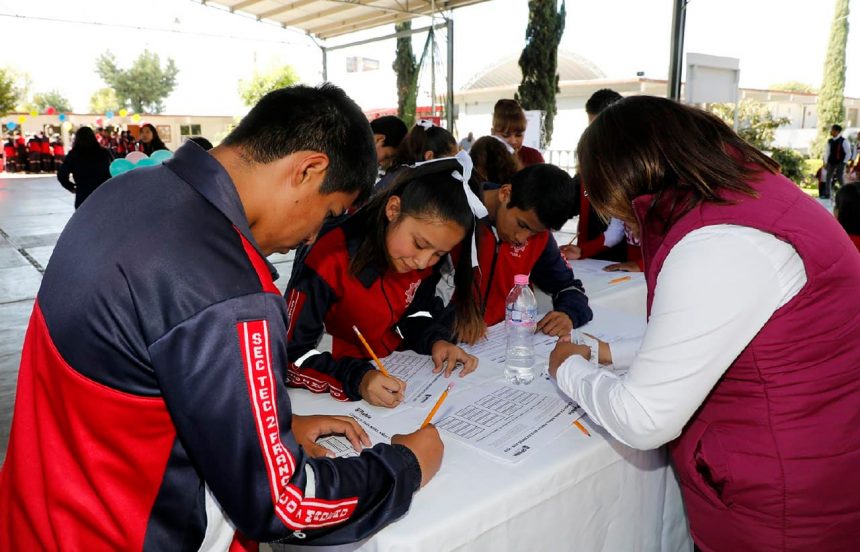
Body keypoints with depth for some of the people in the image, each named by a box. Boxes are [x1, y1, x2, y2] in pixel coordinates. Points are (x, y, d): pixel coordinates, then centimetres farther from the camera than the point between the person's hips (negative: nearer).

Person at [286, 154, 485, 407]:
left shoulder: (423, 259, -6)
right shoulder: (332, 260, -23)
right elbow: (291, 354, -20)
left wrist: (436, 340, -10)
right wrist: (356, 379, -33)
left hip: (397, 374, 3)